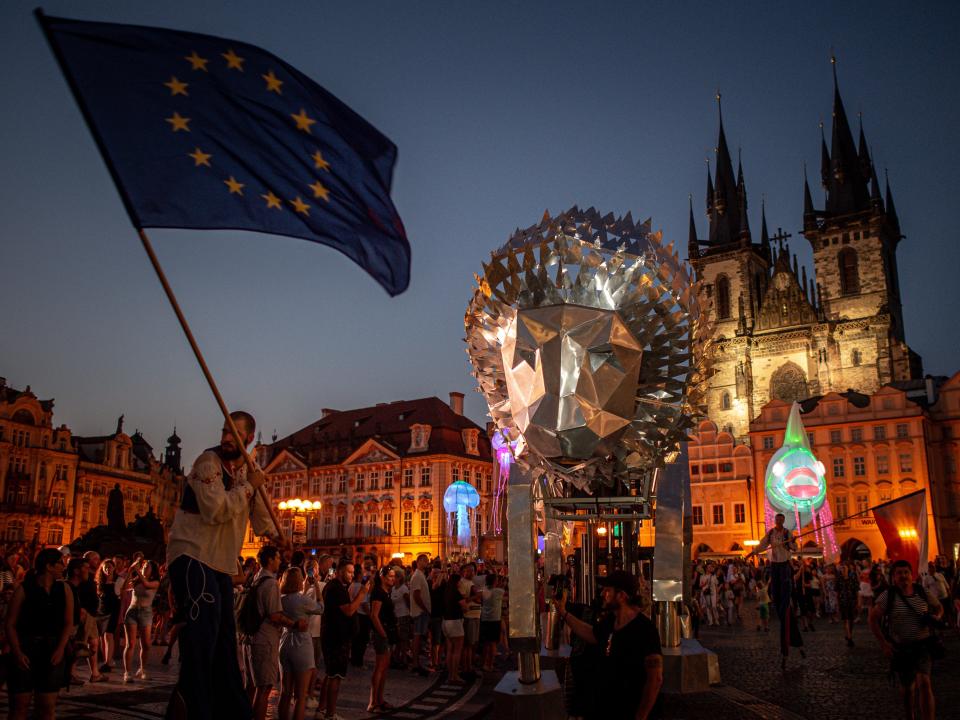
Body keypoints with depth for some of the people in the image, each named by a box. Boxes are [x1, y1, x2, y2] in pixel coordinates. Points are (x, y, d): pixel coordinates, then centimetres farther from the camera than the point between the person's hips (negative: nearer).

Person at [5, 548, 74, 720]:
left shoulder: (64, 591, 6)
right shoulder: (24, 589, -4)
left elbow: (68, 623, 4)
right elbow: (10, 624, -5)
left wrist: (60, 649, -10)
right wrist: (17, 652, -16)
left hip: (52, 653, 3)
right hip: (25, 650, -3)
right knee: (19, 706, 1)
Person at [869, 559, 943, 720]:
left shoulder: (922, 593, -3)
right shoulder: (888, 595, -11)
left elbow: (939, 608, 16)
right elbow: (874, 618, -8)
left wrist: (936, 617, -7)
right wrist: (883, 643, -13)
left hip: (922, 645, 0)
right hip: (900, 648, 0)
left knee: (924, 683, -19)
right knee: (907, 687, 15)